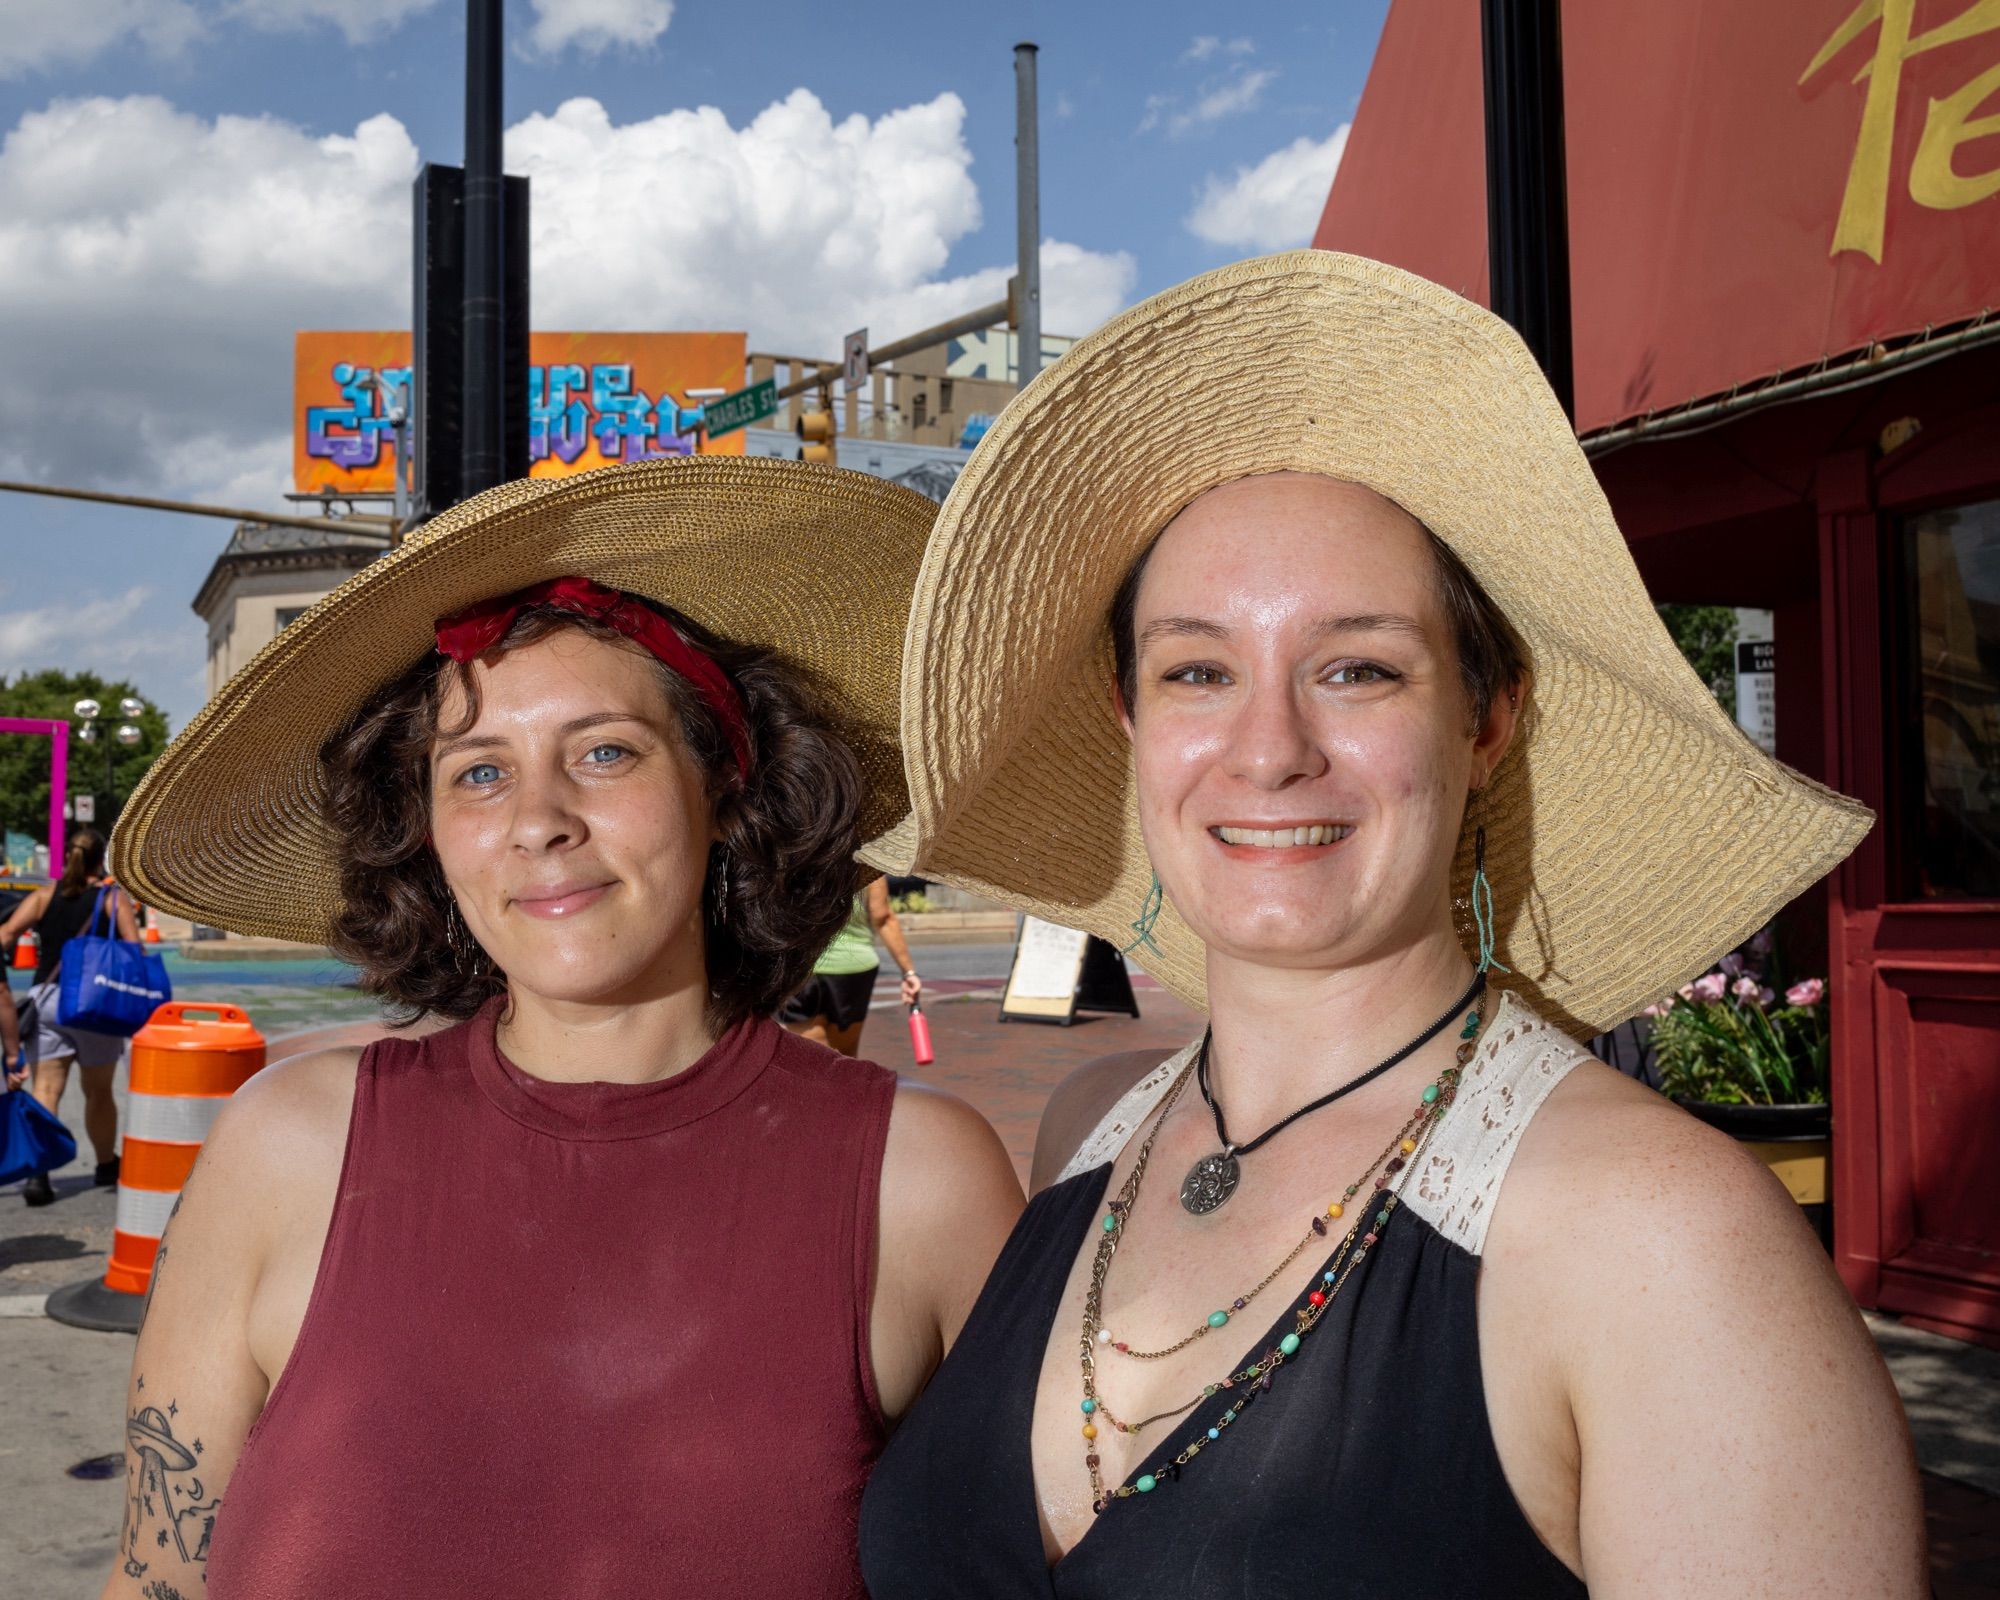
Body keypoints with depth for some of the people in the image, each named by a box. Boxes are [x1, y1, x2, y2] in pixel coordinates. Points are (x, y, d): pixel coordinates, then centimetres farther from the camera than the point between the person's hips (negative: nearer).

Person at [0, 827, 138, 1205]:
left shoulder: (43, 896, 8)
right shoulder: (114, 898, 2)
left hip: (46, 998, 1)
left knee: (46, 1089, -2)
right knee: (98, 1092, 15)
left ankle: (37, 1172, -18)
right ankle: (106, 1166, 32)